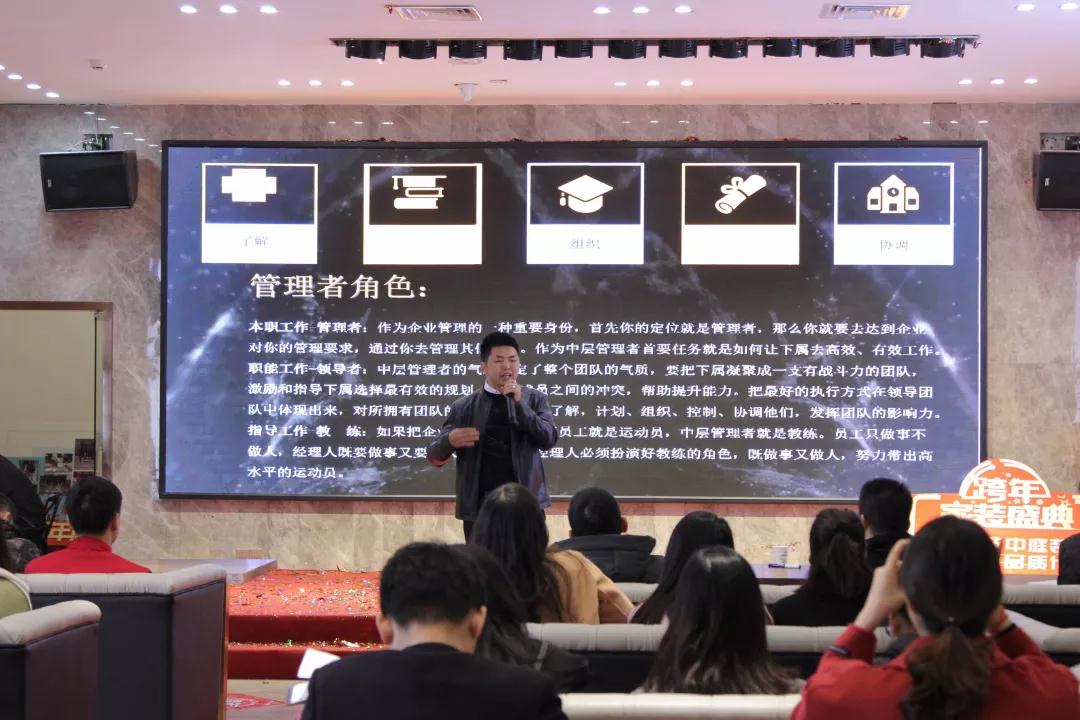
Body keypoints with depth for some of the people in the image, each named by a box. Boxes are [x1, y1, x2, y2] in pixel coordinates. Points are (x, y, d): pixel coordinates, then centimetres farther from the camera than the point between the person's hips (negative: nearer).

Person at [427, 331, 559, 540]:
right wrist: (450, 440, -19)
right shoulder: (463, 407, 3)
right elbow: (434, 457, 4)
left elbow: (548, 440, -8)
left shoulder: (535, 400, 5)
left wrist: (520, 403, -16)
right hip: (479, 507, 0)